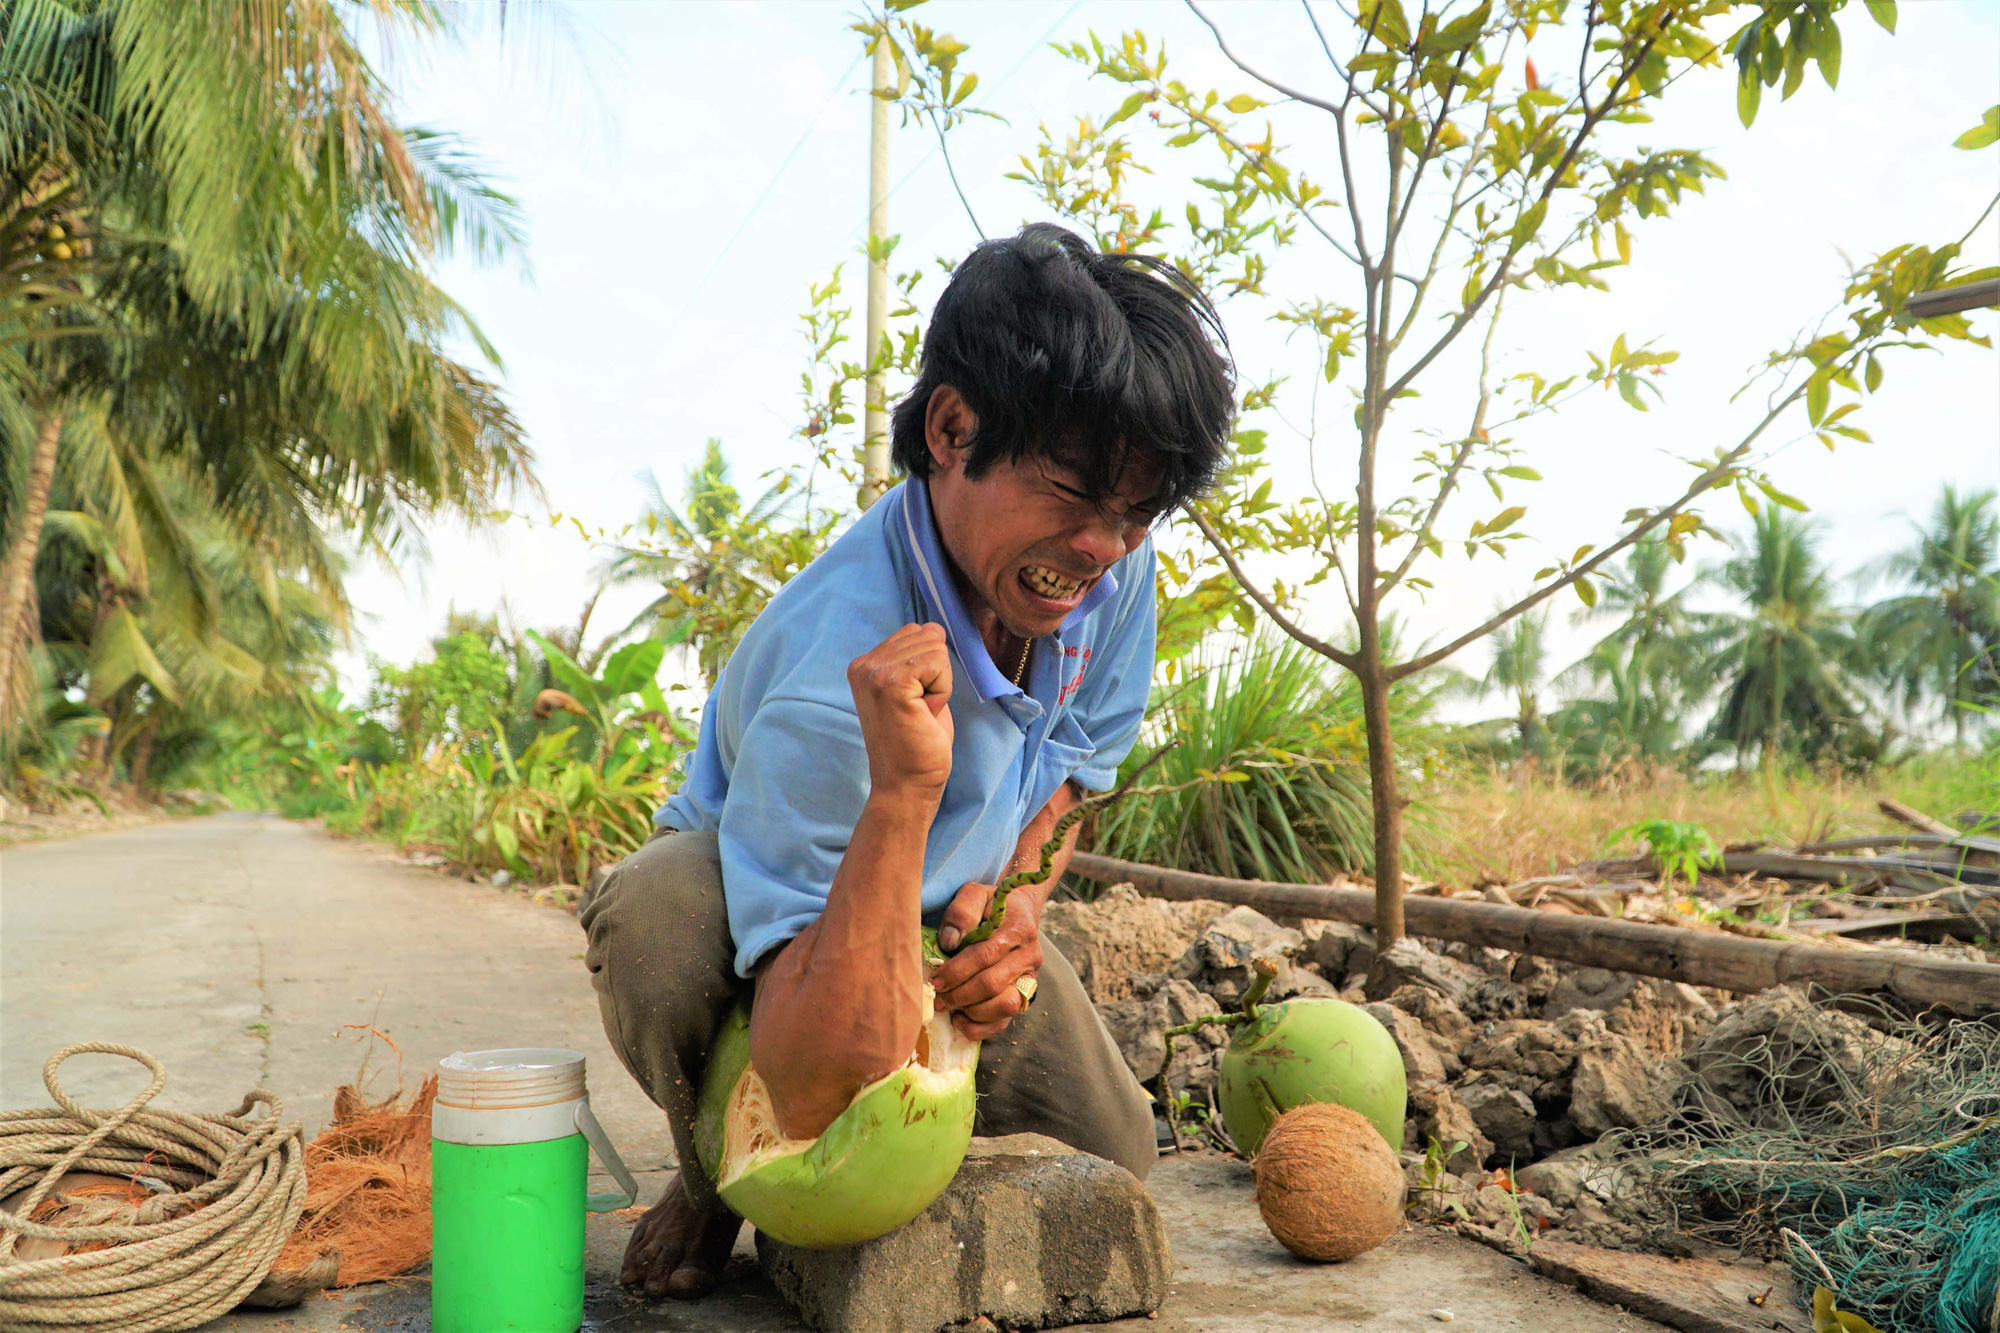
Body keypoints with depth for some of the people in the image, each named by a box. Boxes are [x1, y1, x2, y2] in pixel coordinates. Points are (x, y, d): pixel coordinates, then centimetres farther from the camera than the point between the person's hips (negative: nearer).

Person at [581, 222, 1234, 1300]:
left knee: (1107, 1161, -11)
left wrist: (1018, 896, -18)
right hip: (783, 908, -4)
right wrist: (905, 794, -54)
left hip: (950, 922, 5)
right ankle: (718, 1174, -3)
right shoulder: (831, 679, -42)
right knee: (654, 918, -38)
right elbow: (819, 1098, -44)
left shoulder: (1112, 565, -20)